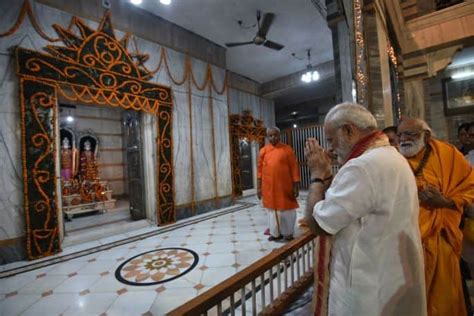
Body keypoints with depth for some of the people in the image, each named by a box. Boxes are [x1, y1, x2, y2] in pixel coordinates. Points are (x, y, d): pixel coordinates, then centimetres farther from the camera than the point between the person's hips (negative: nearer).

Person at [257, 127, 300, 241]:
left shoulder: (287, 149, -3)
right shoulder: (263, 151, 4)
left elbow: (294, 168, -3)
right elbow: (260, 169, 5)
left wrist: (295, 186, -6)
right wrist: (259, 187, 3)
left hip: (285, 187, -2)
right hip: (268, 187, 2)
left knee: (287, 210, 9)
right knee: (272, 209, 12)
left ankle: (288, 233, 29)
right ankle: (275, 233, 29)